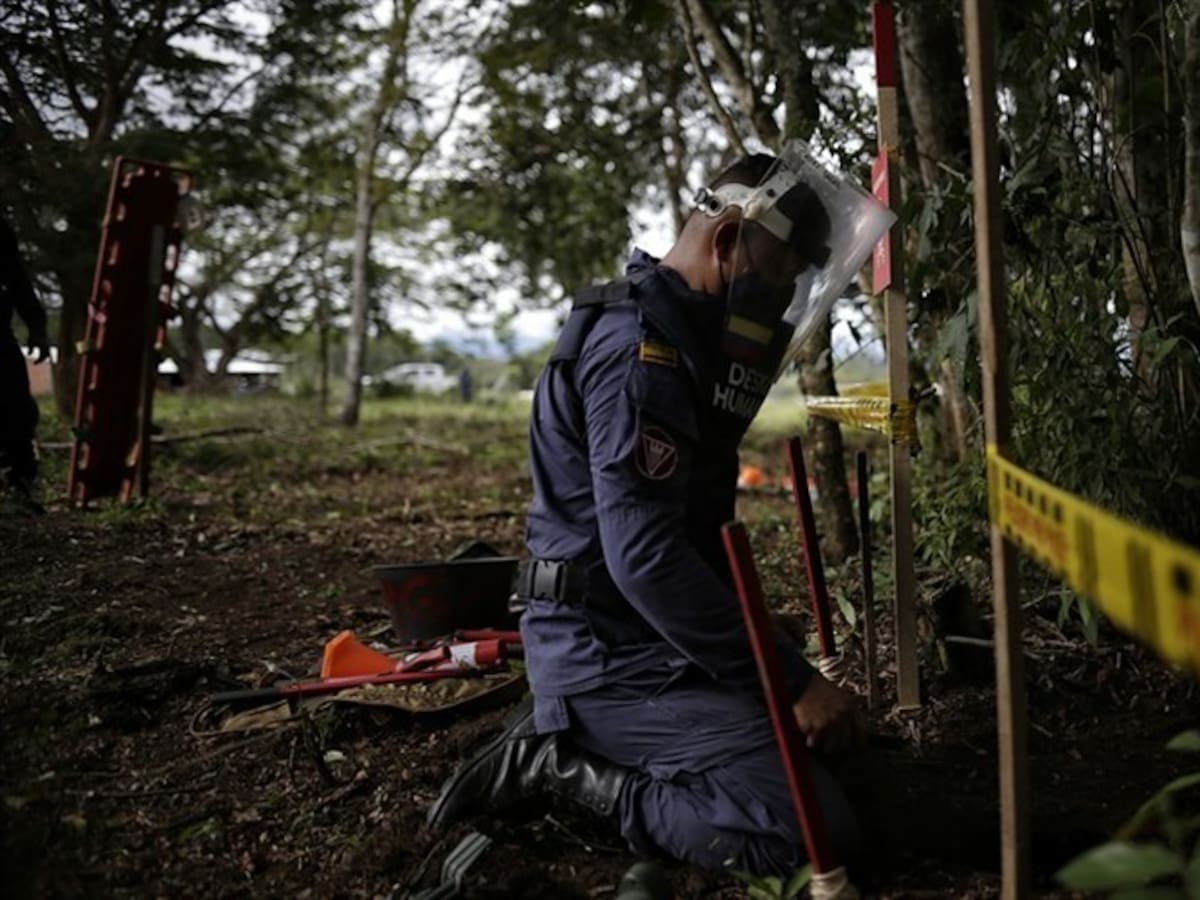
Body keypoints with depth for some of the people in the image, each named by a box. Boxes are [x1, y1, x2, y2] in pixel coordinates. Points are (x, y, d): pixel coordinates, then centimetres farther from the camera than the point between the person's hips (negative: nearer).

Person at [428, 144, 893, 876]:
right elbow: (645, 559, -28)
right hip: (612, 654, -10)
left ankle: (572, 735, 15)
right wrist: (793, 680, -24)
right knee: (816, 831, -16)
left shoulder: (678, 333, 13)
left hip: (636, 637, 10)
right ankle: (565, 765, -5)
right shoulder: (641, 343, -21)